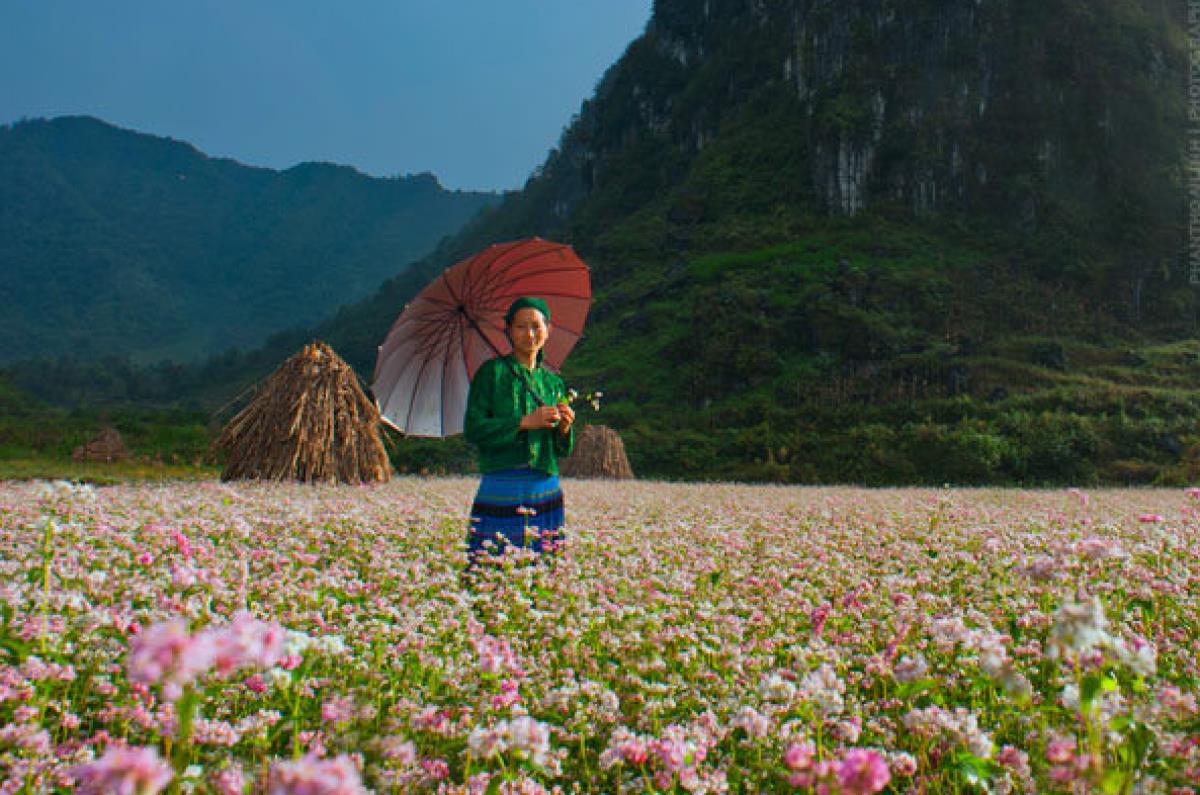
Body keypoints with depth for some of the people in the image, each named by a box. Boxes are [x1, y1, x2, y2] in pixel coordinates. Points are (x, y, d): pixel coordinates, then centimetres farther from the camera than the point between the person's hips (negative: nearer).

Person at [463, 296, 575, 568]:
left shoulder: (554, 382, 15)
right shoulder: (492, 372, 2)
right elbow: (473, 430, -7)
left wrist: (565, 428, -5)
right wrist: (524, 422, -14)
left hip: (545, 488, 4)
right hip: (500, 488, -4)